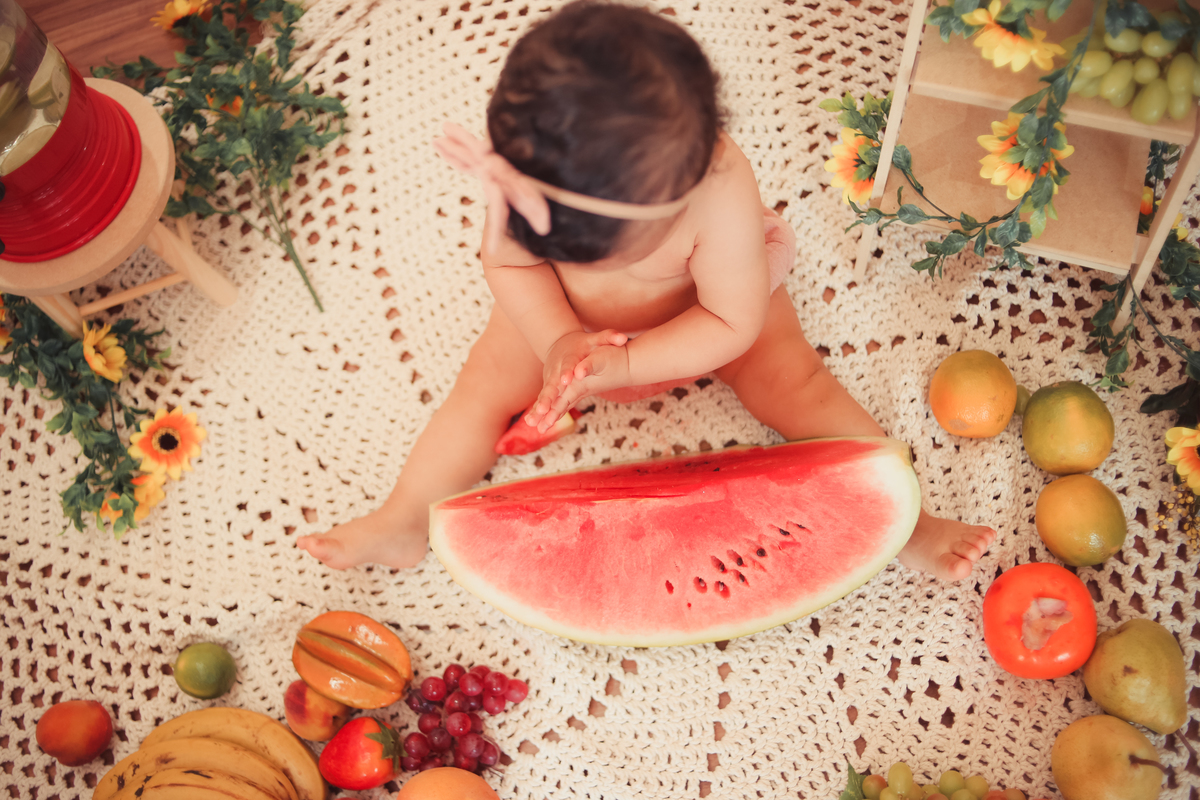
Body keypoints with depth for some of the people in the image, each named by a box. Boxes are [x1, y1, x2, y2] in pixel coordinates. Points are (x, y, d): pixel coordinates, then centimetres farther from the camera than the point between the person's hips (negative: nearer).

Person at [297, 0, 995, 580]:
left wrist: (625, 363, -36)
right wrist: (557, 337, -32)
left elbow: (732, 322, -28)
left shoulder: (723, 193, -42)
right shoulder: (521, 165, -35)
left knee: (795, 385, -15)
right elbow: (508, 262, -16)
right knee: (486, 387, -6)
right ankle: (402, 524, 8)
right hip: (566, 313, 2)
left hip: (700, 313, -2)